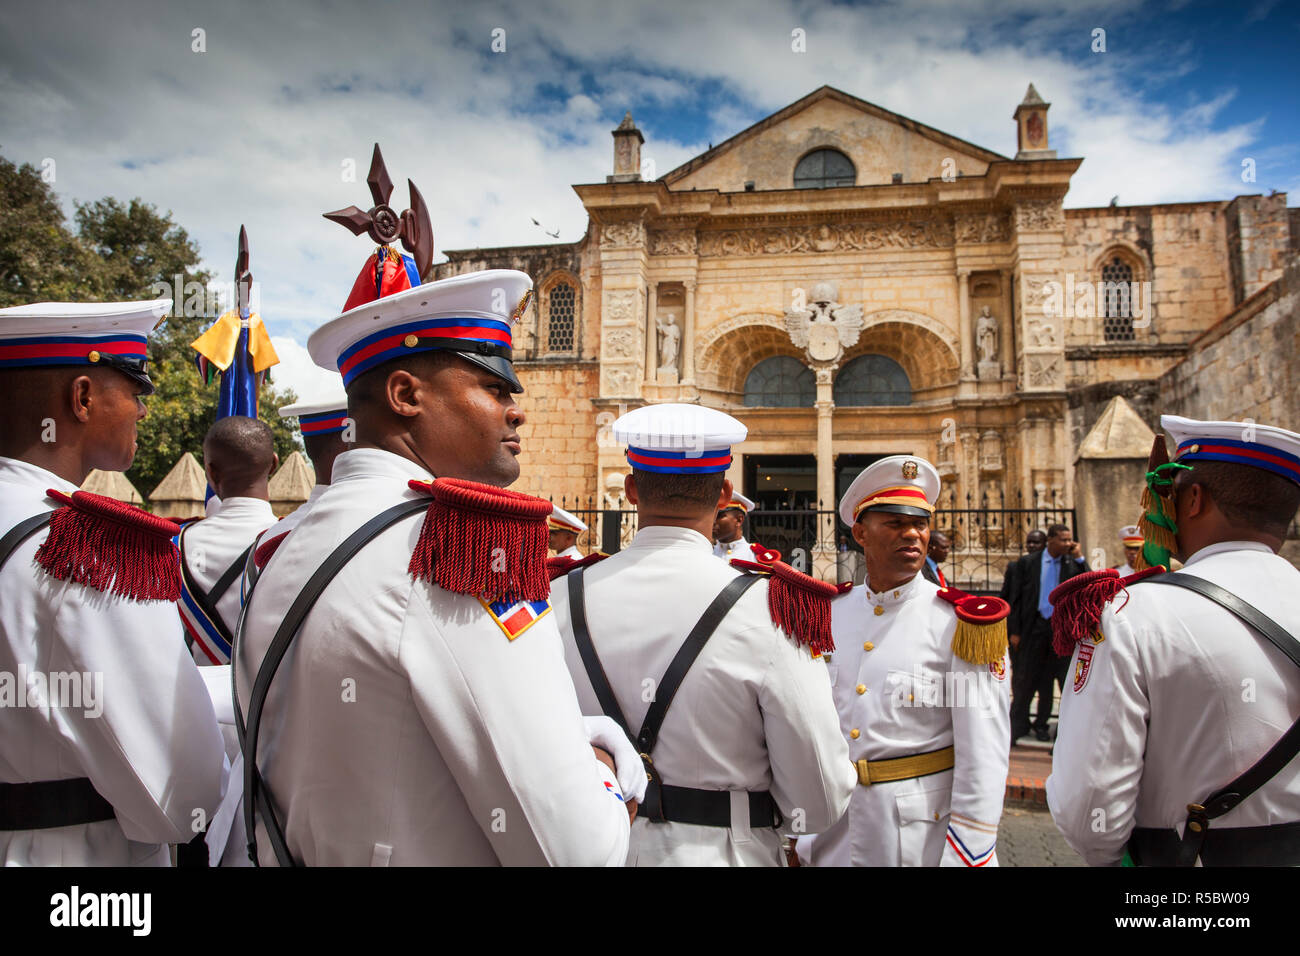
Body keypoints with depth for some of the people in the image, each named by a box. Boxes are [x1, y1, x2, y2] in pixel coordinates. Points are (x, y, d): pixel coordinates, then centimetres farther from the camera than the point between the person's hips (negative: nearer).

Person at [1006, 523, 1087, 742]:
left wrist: (1079, 559, -11)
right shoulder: (1028, 563, 0)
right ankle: (1018, 724, 14)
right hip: (1033, 627, -1)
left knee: (1048, 679, 11)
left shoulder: (1074, 564, 4)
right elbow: (1016, 598, 0)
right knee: (1023, 678, 3)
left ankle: (1041, 724, 23)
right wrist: (1014, 631, -4)